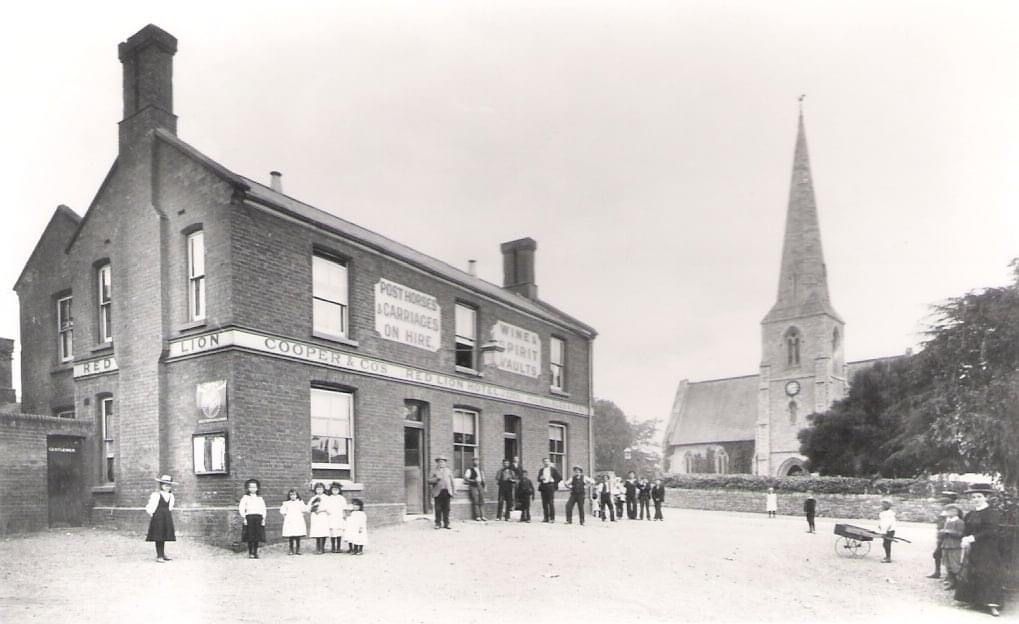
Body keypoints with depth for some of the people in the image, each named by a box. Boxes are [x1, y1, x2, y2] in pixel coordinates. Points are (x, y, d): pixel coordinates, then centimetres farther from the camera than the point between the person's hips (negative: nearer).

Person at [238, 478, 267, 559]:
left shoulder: (260, 498, 16)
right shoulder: (245, 497, 8)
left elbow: (263, 509, 14)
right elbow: (241, 508, 1)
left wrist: (263, 519, 4)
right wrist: (244, 518, -8)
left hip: (258, 517, 3)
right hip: (249, 517, -3)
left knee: (257, 537, 1)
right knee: (250, 537, -3)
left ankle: (255, 553, 9)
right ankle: (250, 553, 5)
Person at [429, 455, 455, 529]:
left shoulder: (448, 471, 19)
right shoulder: (434, 471, 10)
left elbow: (452, 481, 17)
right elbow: (429, 481, 2)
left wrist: (453, 491, 11)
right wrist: (436, 479, -13)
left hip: (446, 492, 2)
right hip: (438, 492, -2)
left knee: (446, 509, -1)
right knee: (438, 509, -4)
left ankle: (446, 524, 5)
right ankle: (438, 524, 4)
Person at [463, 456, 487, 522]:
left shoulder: (481, 471, 20)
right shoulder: (469, 470, 0)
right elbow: (465, 478, -10)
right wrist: (473, 480, -21)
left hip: (480, 486, 6)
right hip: (473, 486, -5)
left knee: (481, 501, -1)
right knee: (475, 501, -10)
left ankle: (482, 516, -1)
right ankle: (477, 516, -10)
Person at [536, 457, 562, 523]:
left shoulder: (553, 469, 5)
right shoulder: (541, 470, 16)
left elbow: (560, 477, 5)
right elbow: (538, 479, 12)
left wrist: (555, 483, 1)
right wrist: (540, 478, -8)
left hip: (550, 486, -4)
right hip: (543, 487, 4)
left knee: (551, 503, -9)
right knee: (544, 503, 2)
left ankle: (552, 518, -7)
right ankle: (546, 518, 6)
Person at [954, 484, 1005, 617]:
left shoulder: (992, 514, -10)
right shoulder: (970, 515, 10)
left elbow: (991, 531, -19)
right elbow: (966, 531, 12)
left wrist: (973, 538, -21)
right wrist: (964, 540, -8)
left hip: (987, 552, -7)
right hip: (971, 550, 7)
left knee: (989, 575, -8)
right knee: (970, 575, 9)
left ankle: (993, 605, -6)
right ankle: (974, 600, 21)